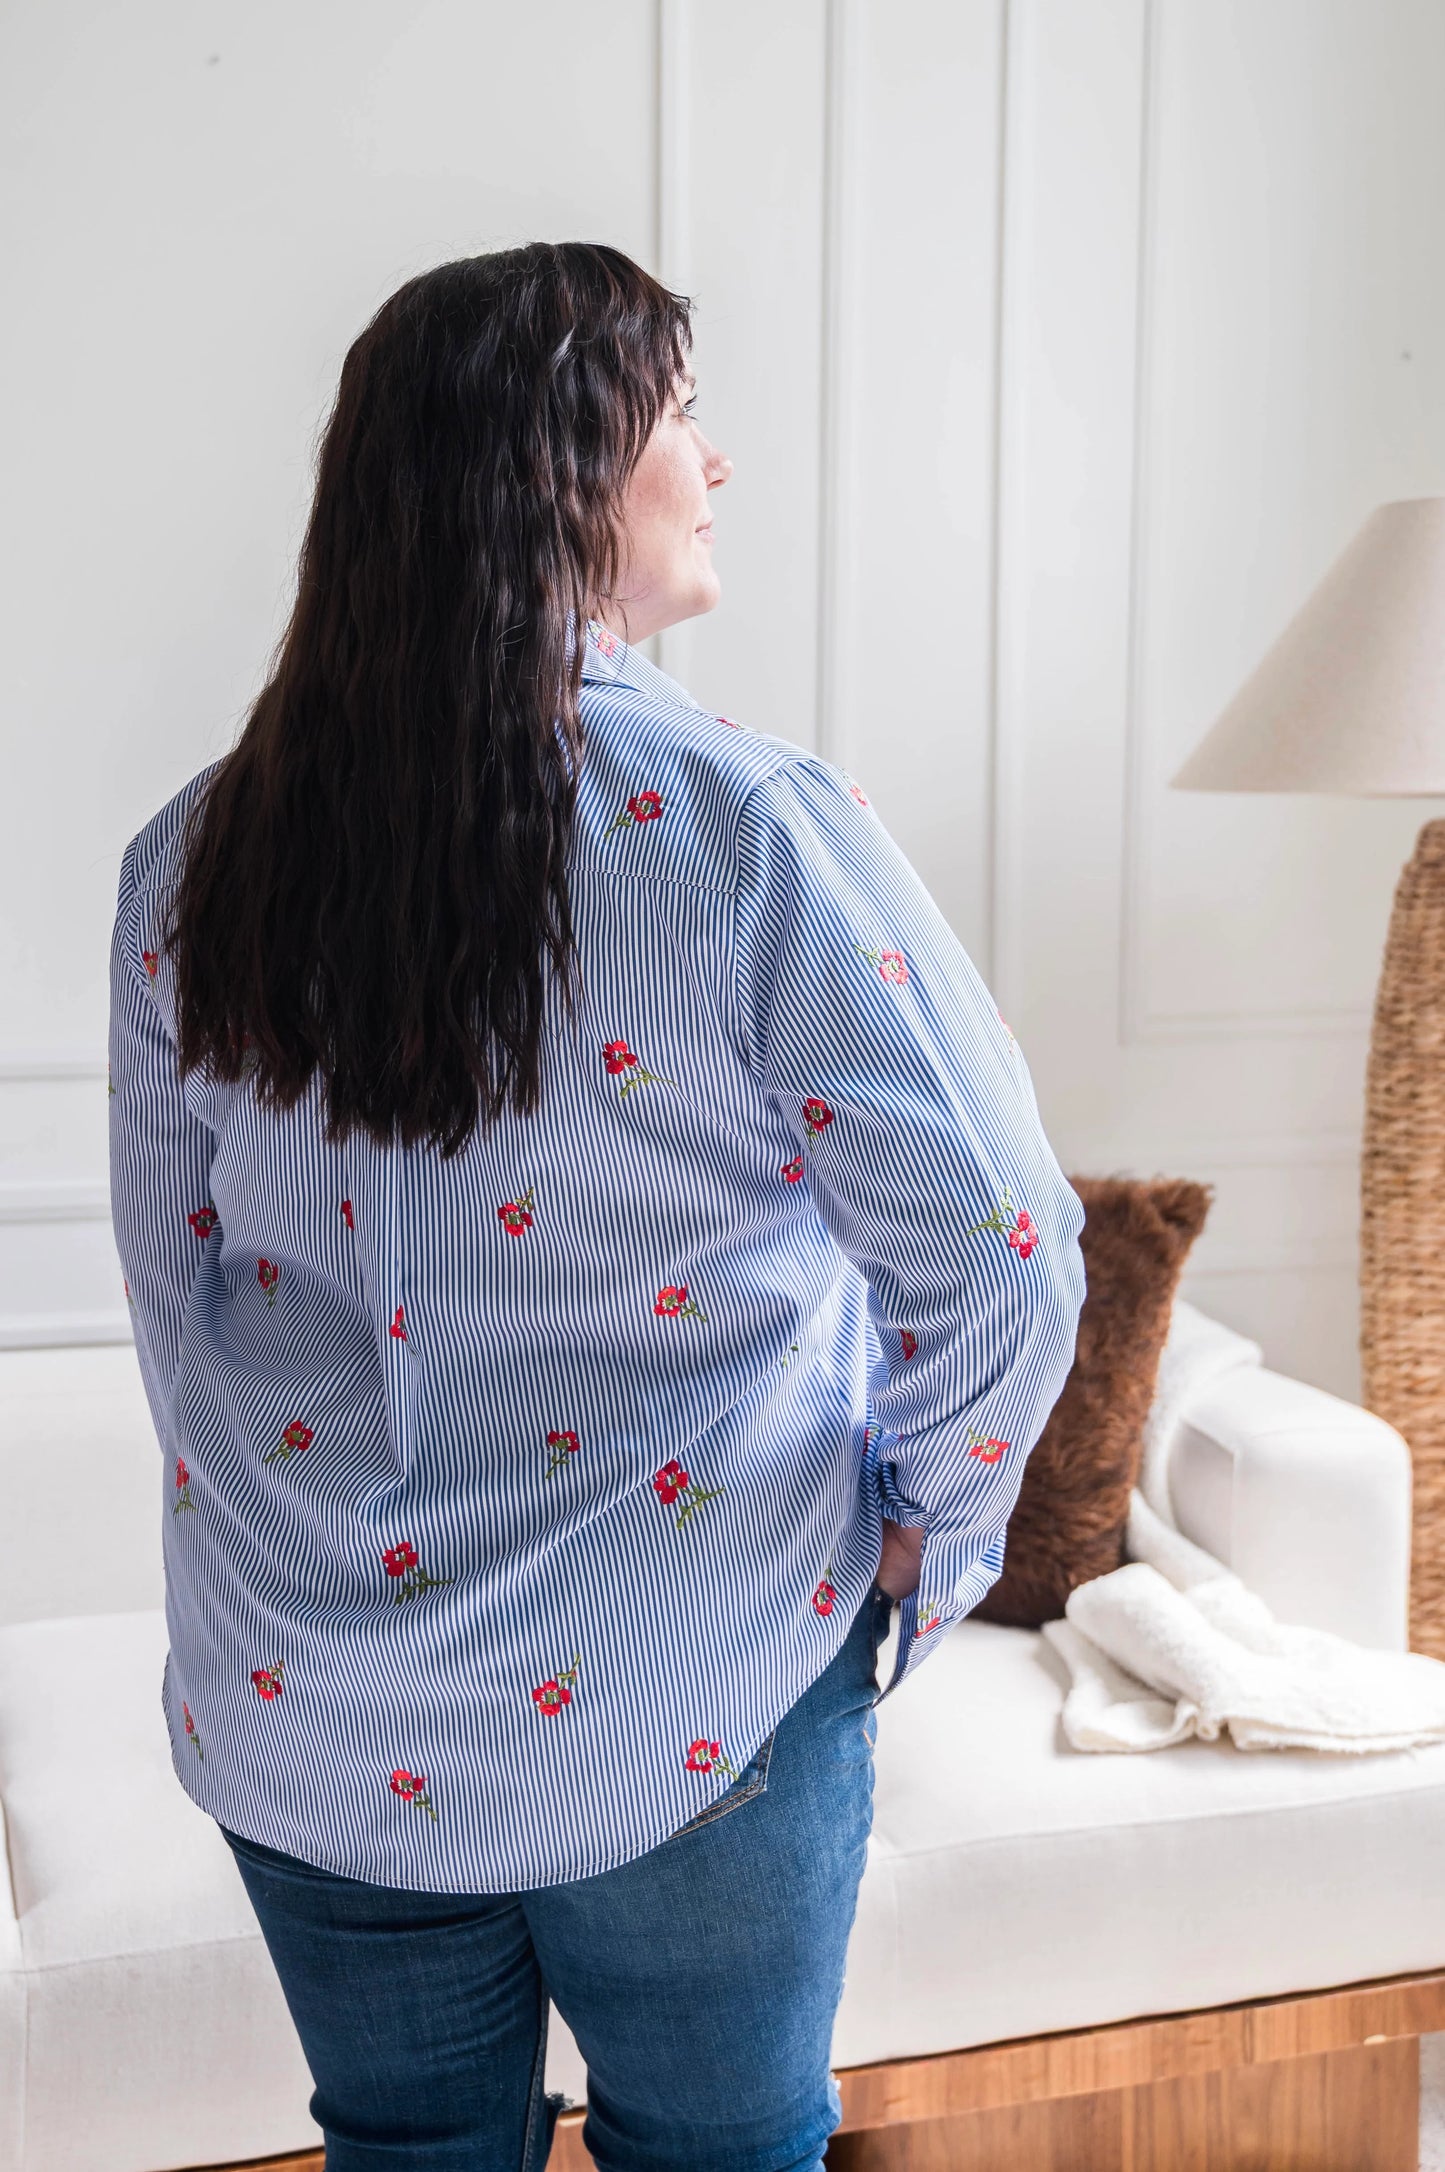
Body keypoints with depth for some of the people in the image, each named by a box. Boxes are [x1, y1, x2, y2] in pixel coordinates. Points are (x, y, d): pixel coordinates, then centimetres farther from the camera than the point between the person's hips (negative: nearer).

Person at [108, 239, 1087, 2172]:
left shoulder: (196, 854, -4)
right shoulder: (750, 827, -19)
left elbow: (168, 1280, 5)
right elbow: (1001, 1258, -18)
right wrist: (932, 1548, 0)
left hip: (299, 1727, 4)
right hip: (689, 1717, -4)